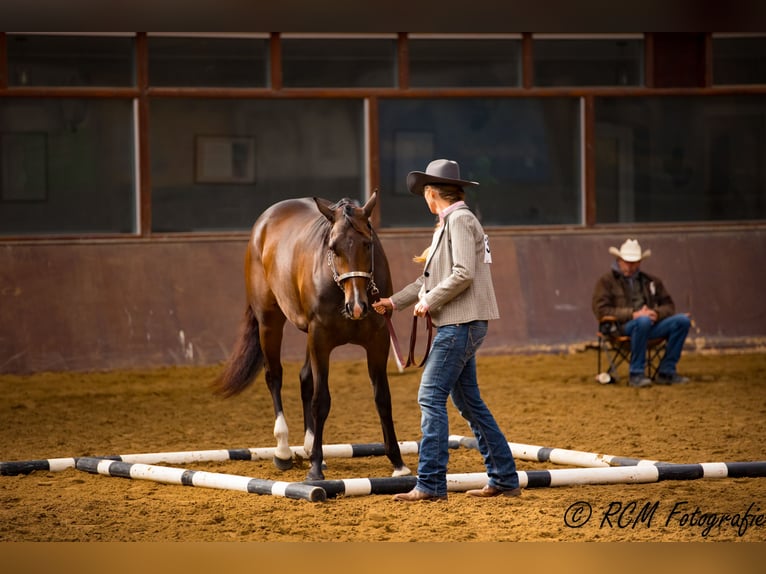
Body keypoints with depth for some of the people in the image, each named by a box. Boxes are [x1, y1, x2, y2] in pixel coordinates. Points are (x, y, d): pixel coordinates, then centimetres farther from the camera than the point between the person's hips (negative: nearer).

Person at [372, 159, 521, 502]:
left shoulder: (460, 220, -12)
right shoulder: (447, 225, 19)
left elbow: (463, 274, -22)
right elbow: (431, 278, 27)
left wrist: (428, 303, -14)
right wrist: (395, 302, 28)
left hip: (461, 325, -10)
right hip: (458, 325, 10)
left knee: (431, 397, -11)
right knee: (468, 401, 12)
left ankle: (431, 484, -12)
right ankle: (503, 479, 16)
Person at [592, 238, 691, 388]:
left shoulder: (651, 280, 21)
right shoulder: (606, 281, 6)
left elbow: (669, 306, 19)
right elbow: (601, 310, -6)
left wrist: (657, 313, -6)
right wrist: (632, 314, -16)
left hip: (651, 325, 6)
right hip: (620, 328, -6)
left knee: (682, 320, -17)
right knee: (643, 321, -40)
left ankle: (666, 372, -12)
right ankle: (636, 374, -29)